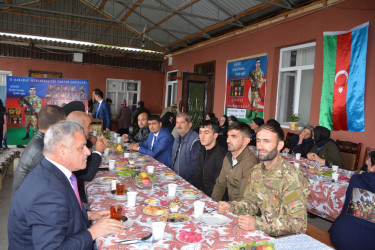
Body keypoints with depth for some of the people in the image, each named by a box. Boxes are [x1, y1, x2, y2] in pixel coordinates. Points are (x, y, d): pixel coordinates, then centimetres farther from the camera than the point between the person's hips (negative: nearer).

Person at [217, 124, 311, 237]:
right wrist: (230, 207, -9)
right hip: (262, 233, 6)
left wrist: (257, 223, -31)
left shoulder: (290, 178, -21)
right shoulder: (256, 170, 3)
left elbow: (297, 223, -23)